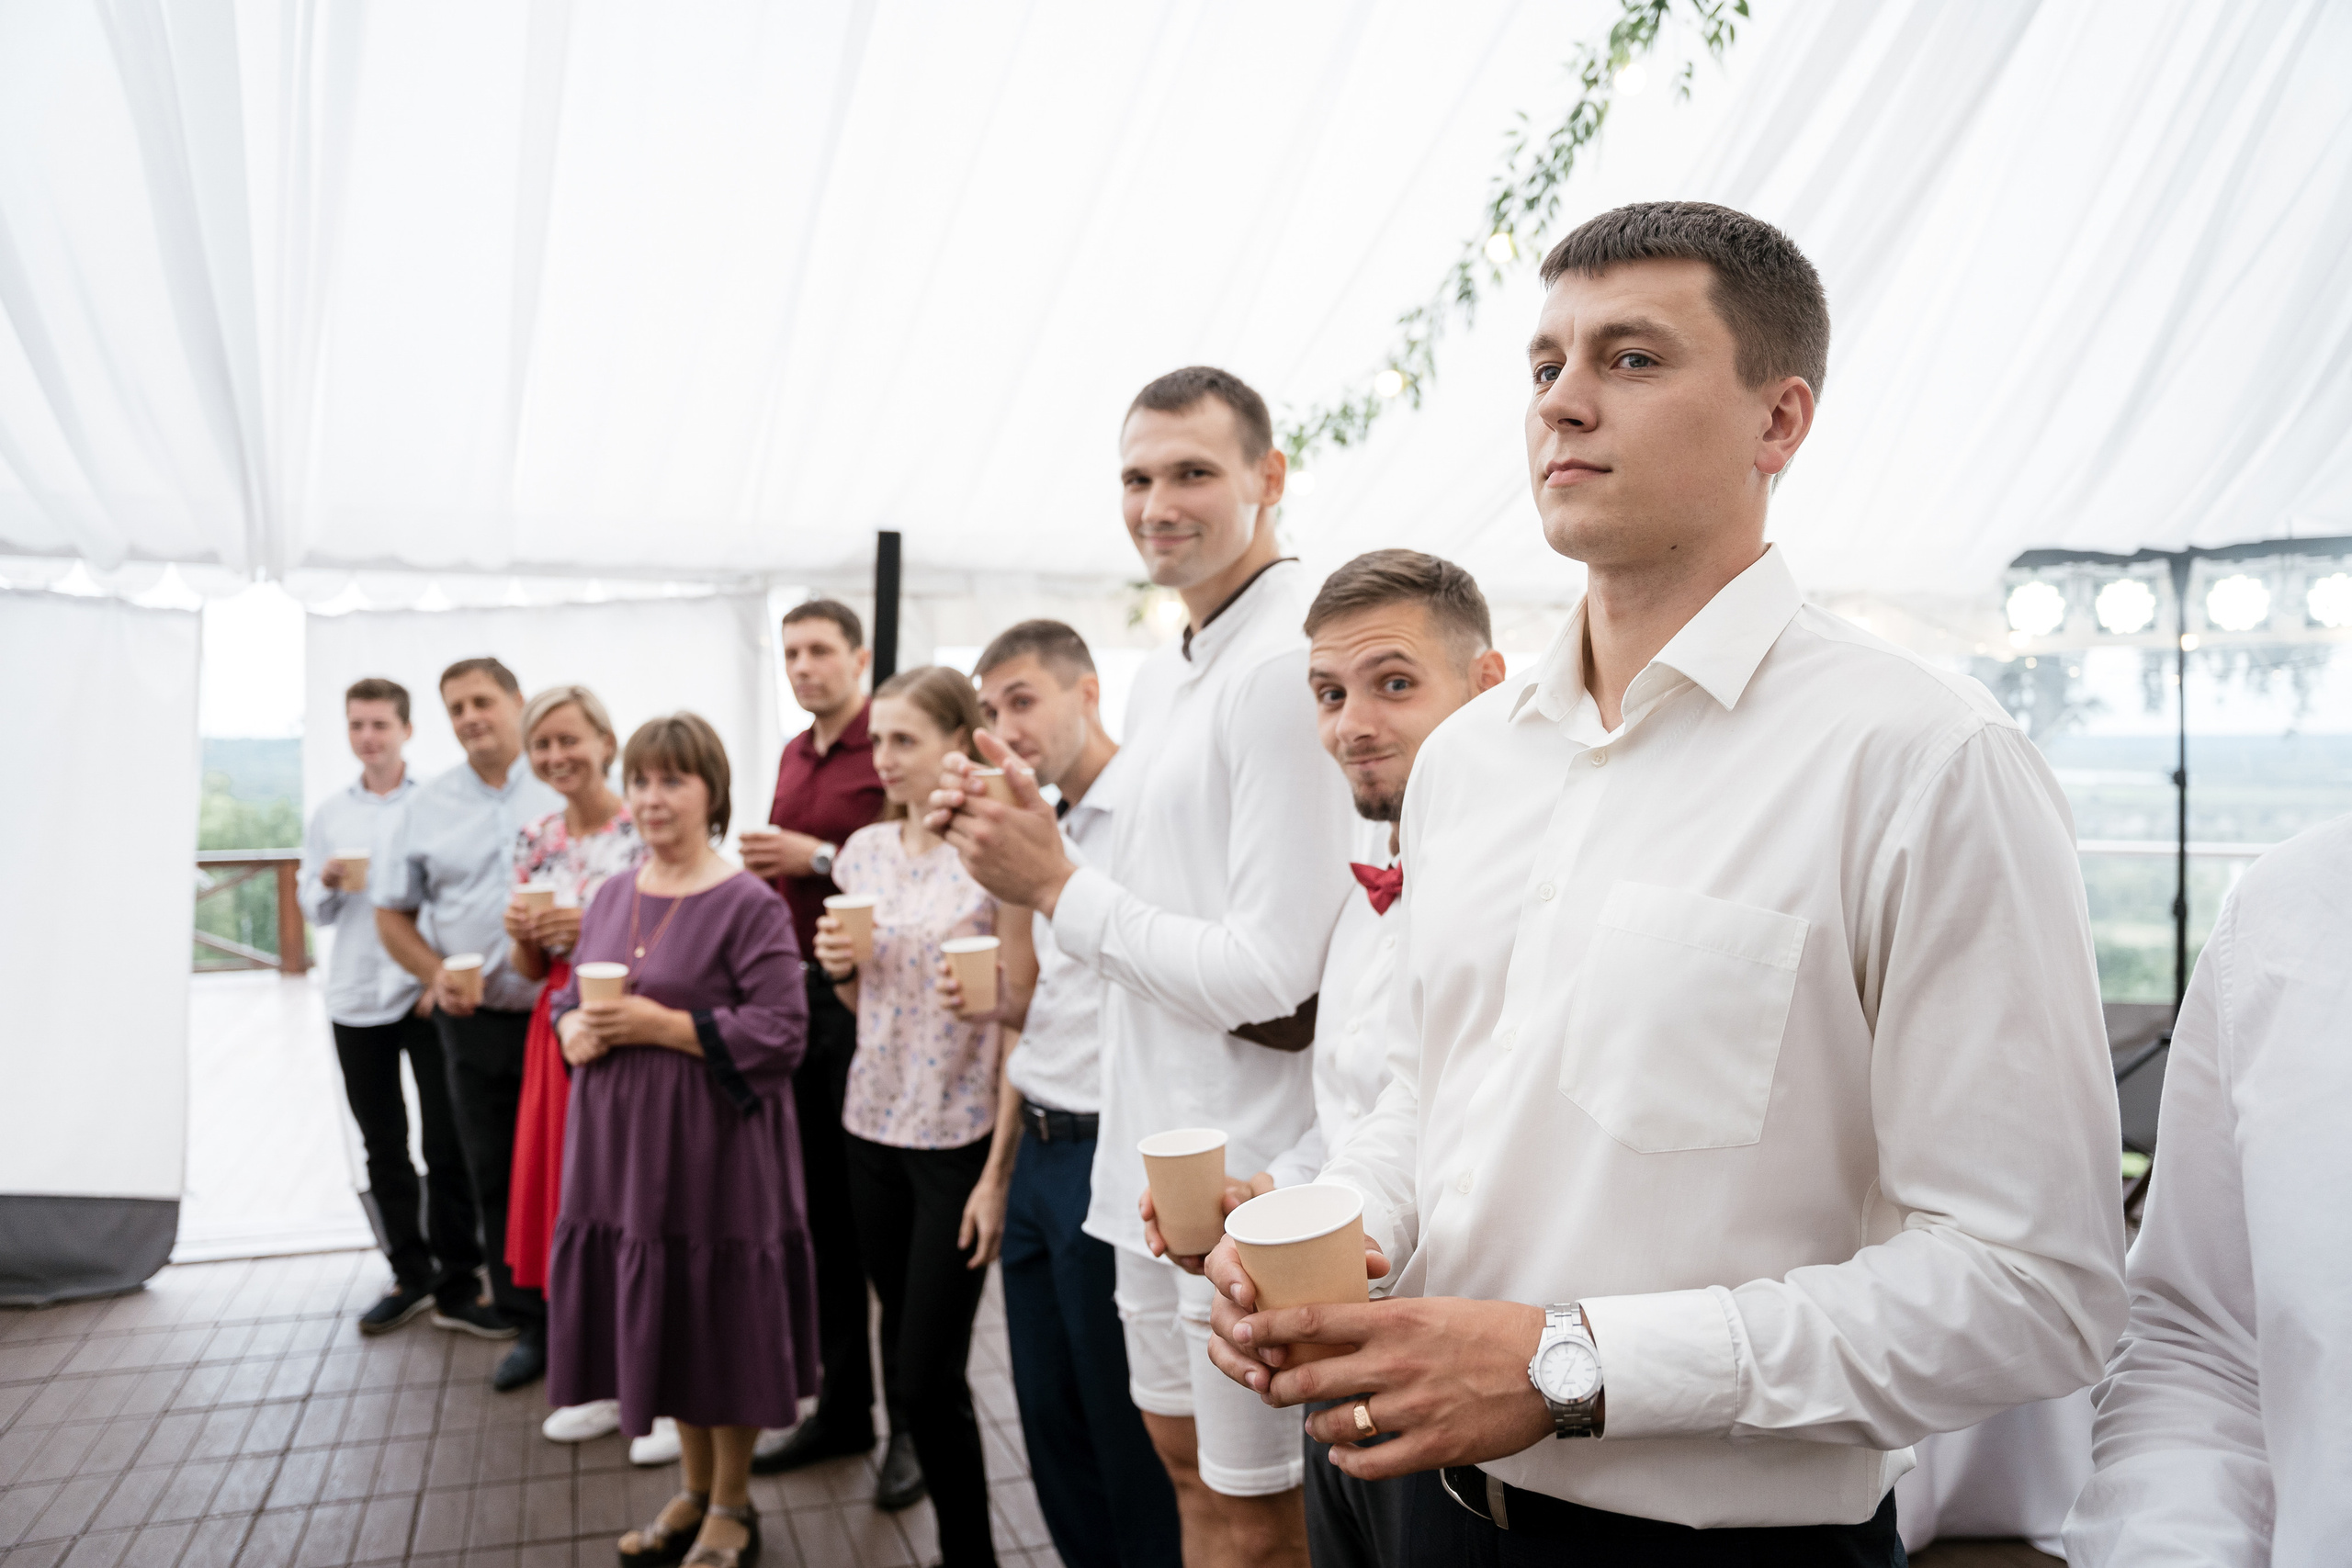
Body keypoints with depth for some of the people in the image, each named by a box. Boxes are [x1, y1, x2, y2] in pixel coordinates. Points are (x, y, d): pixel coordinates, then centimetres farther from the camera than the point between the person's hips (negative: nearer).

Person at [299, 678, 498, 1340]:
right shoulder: (328, 814, 10)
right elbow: (314, 909, 15)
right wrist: (328, 885, -7)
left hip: (429, 994, -4)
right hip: (356, 1000, 4)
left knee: (447, 1146, -2)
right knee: (383, 1148, 10)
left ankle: (457, 1285, 7)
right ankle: (410, 1277, 22)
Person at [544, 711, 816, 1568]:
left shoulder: (748, 904, -12)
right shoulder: (612, 896, 9)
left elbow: (781, 1033, -18)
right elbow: (569, 997, 19)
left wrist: (661, 1025, -20)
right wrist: (575, 1029, -4)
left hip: (714, 1147, -6)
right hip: (624, 1142, 6)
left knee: (722, 1327, 7)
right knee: (661, 1325, 17)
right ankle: (695, 1490, 37)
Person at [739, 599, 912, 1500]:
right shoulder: (794, 756, 15)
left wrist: (819, 858, -19)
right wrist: (761, 867, 6)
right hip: (795, 992, 8)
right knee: (823, 1211, 15)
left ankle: (913, 1422, 17)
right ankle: (842, 1405, 29)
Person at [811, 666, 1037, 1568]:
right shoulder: (865, 851, 8)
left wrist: (1000, 1171, -14)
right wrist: (839, 965, -4)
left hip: (960, 1138, -6)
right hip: (874, 1129, 6)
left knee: (926, 1374, -2)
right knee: (907, 1350, 14)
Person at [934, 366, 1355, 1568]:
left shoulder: (1287, 666, -20)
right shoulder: (1162, 675, 11)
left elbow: (1265, 976, -24)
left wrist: (1057, 885, -15)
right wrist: (1032, 837, 1)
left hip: (1251, 1162, -9)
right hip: (1157, 1148, 9)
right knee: (1184, 1457, 25)